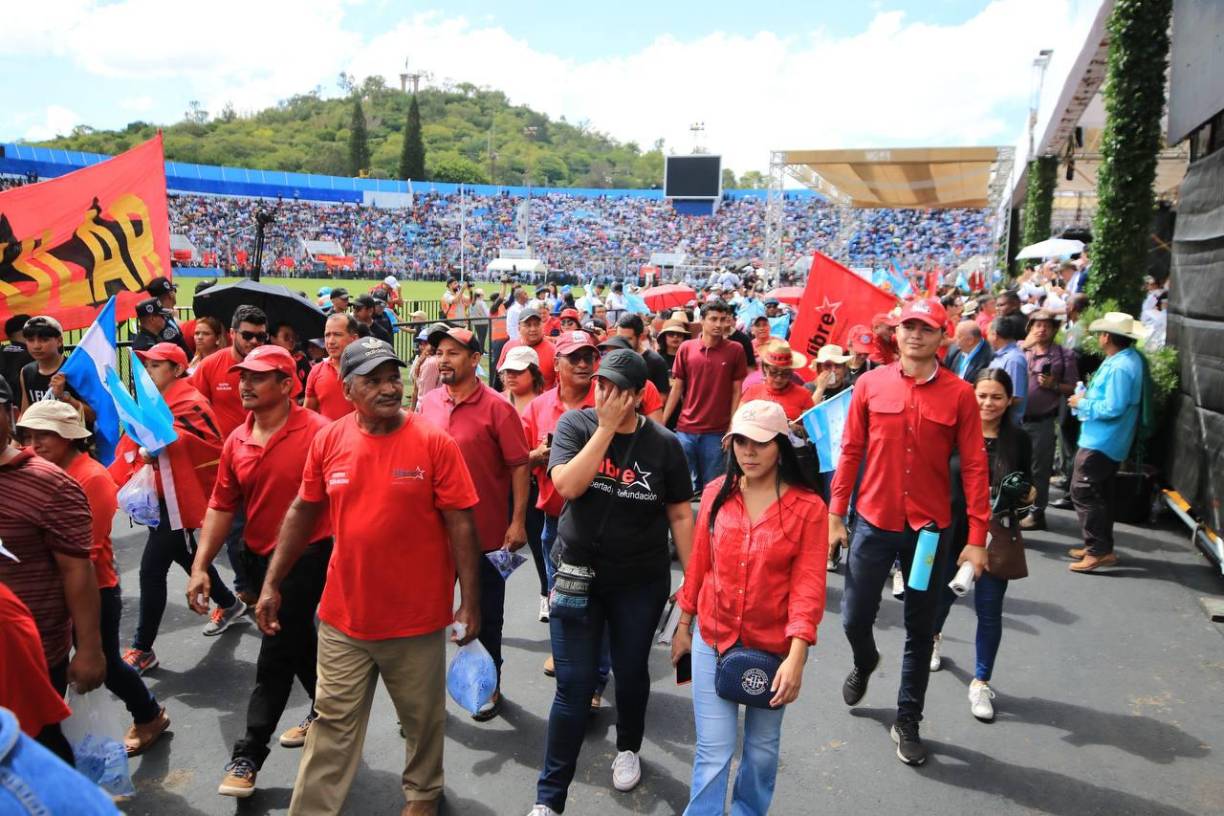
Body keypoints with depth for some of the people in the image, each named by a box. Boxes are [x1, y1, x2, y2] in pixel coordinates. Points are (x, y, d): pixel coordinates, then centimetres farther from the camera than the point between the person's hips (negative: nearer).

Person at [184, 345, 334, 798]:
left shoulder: (319, 432, -19)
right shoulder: (236, 441, 1)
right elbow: (221, 507, 5)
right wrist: (200, 566, 0)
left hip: (306, 556, -6)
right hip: (257, 556, 7)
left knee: (274, 657, -1)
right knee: (298, 642, 22)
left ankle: (248, 756, 14)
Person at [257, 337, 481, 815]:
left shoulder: (434, 442, -12)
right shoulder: (328, 441, -3)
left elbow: (461, 524, -10)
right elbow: (303, 512, 8)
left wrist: (470, 601, -11)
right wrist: (272, 583, 9)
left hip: (418, 616, -1)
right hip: (343, 615, 2)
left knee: (422, 719, 18)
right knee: (332, 724, 14)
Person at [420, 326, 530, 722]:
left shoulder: (496, 407, -13)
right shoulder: (428, 403, 1)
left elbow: (519, 466, -12)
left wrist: (518, 521, -16)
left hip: (485, 531, -4)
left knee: (486, 612, 13)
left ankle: (490, 684, 33)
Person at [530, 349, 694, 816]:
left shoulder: (663, 444, -7)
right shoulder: (575, 425, -8)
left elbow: (680, 516, -1)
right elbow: (567, 486, -24)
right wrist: (606, 428, -23)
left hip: (641, 582, 1)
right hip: (577, 574, -1)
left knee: (631, 673, 18)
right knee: (574, 687, 1)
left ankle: (628, 748, 48)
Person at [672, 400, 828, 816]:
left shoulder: (808, 507, -11)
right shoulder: (716, 493, -3)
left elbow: (808, 587, -14)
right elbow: (698, 565, 5)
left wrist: (796, 657, -20)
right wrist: (684, 625, 11)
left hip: (773, 649, -1)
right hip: (712, 641, 1)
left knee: (762, 748, 18)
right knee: (713, 752, 2)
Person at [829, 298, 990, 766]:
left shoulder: (959, 394, -5)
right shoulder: (870, 384, -2)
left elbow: (973, 467, -5)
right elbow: (850, 452, 2)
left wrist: (977, 538, -8)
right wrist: (835, 515, 1)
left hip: (929, 528, 0)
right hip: (874, 523, 1)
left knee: (920, 631, 11)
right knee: (855, 617, 9)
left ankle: (908, 721, 29)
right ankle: (865, 663, 44)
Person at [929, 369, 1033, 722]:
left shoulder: (1019, 440, -3)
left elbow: (1028, 488, 8)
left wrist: (1025, 493, -14)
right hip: (951, 530, 0)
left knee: (989, 610, 3)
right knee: (943, 593, 19)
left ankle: (981, 683, 19)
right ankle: (933, 638, 52)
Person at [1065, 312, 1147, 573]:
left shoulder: (1119, 367, -23)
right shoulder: (1129, 358, 10)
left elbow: (1113, 408, -27)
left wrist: (1083, 403, -14)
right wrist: (1089, 396, 8)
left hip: (1101, 442, -11)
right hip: (1109, 441, 11)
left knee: (1082, 493, -7)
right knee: (1100, 493, 18)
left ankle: (1100, 550, -5)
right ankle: (1101, 545, 27)